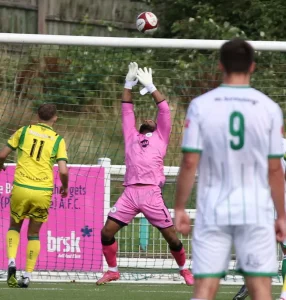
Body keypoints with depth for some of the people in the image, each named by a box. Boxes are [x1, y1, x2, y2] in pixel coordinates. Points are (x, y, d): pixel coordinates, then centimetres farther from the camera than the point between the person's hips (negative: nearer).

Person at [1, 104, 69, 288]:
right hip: (43, 192, 0)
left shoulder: (24, 131, 3)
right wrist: (65, 187, 12)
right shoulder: (58, 140, 1)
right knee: (34, 234, 16)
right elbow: (63, 171, -8)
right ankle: (27, 276, 7)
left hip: (21, 188, 0)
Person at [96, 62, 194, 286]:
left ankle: (184, 269, 18)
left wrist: (150, 87, 12)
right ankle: (112, 271, 9)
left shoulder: (160, 137, 18)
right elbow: (127, 111, 26)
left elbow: (164, 110, 13)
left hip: (152, 193, -3)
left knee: (171, 236, -2)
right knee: (107, 232, -7)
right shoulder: (132, 137, 25)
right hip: (130, 193, 3)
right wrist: (129, 84, 21)